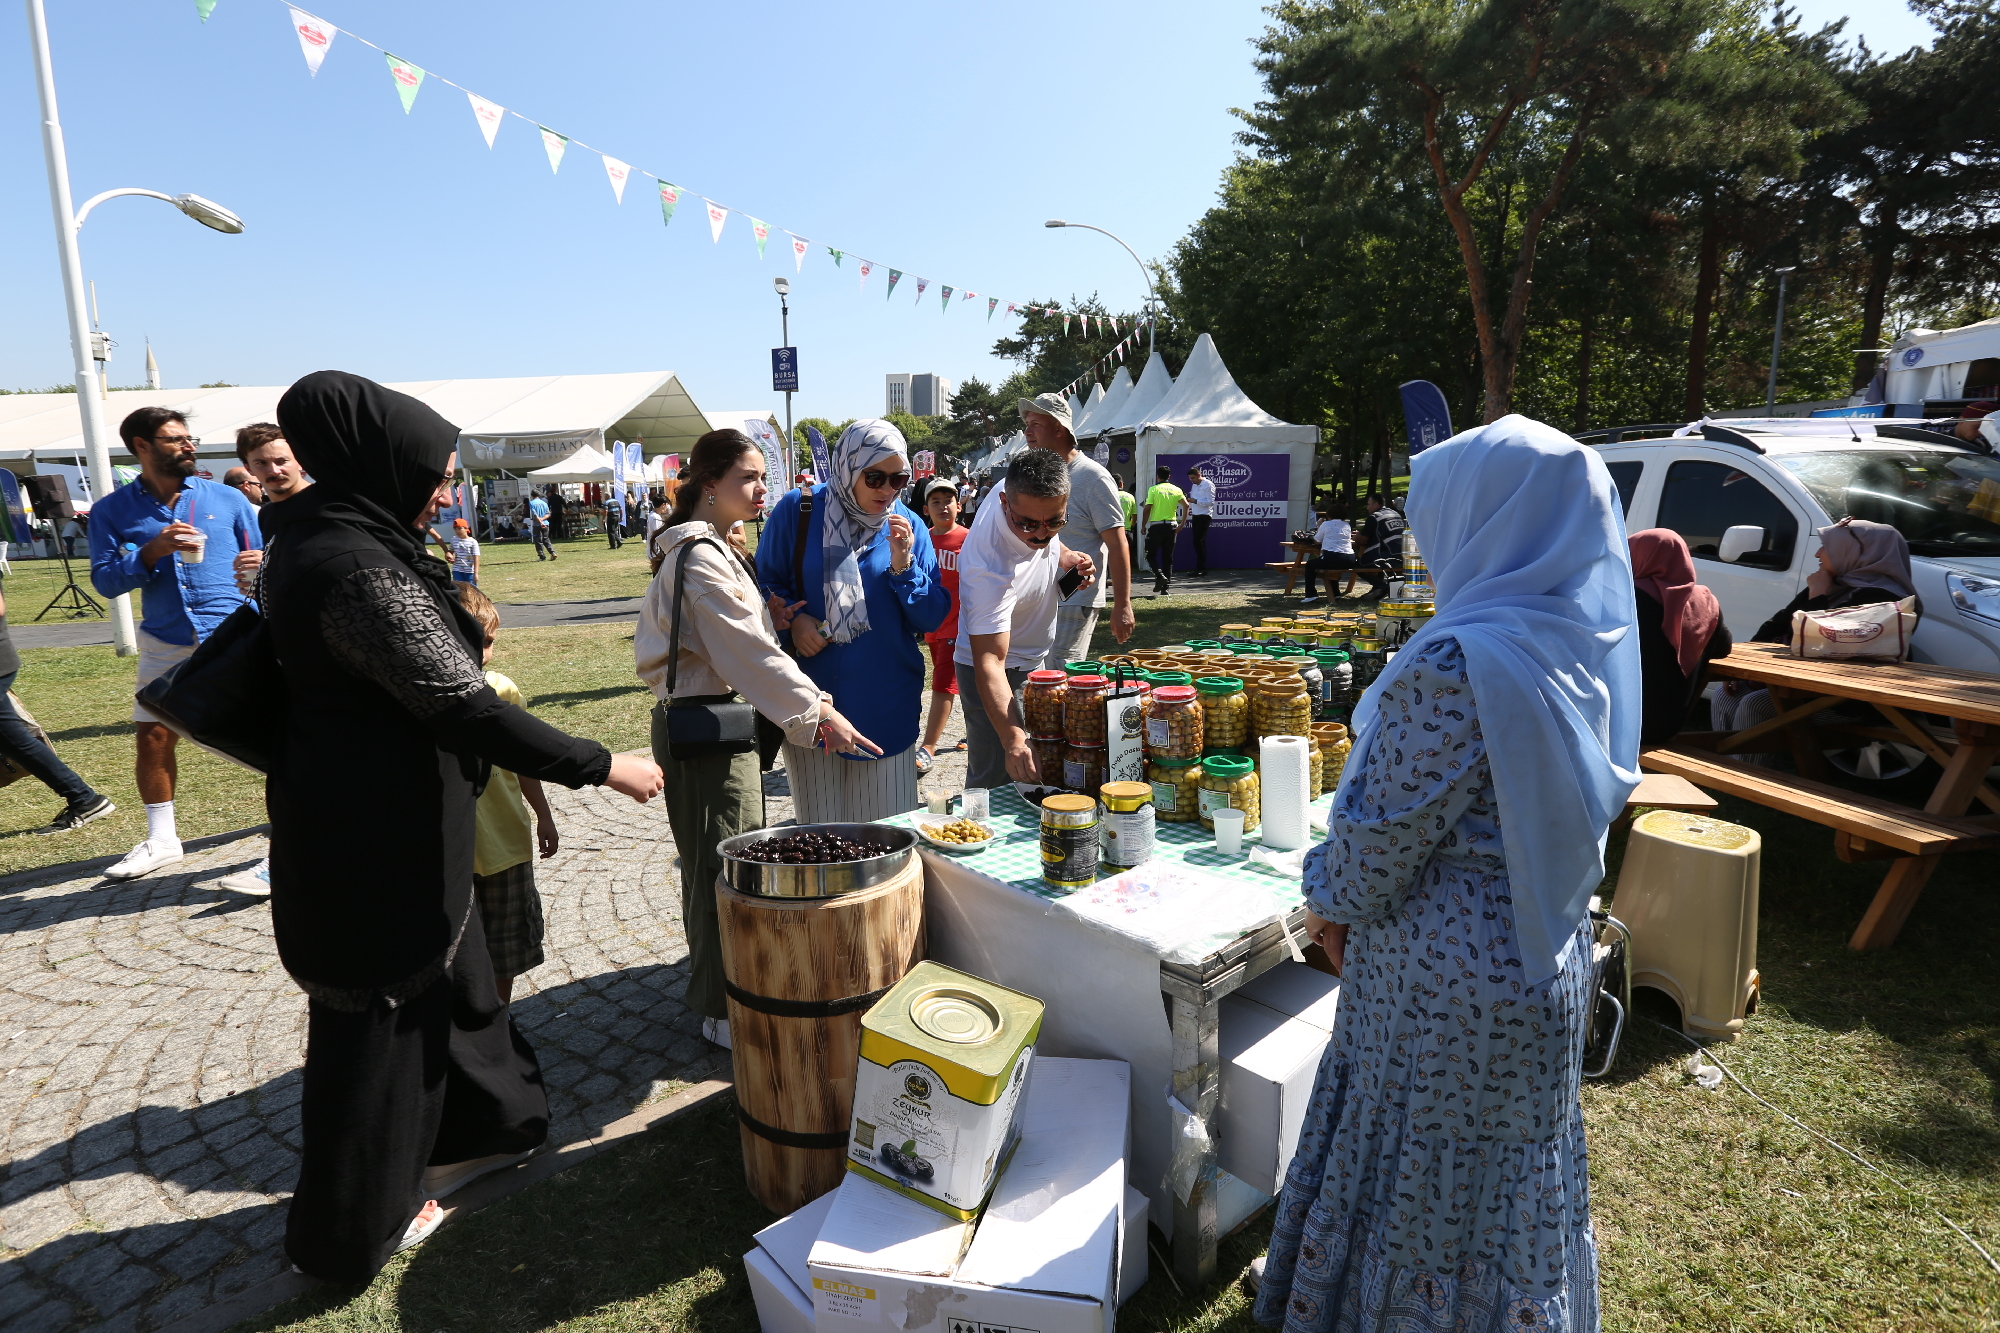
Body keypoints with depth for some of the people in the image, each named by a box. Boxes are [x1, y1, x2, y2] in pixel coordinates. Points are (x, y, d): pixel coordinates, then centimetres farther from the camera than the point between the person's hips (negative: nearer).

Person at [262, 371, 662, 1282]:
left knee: (446, 974, 23)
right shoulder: (356, 566, -26)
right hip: (376, 837, -10)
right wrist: (600, 765, -24)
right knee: (382, 1012, 8)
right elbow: (464, 708, -29)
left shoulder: (321, 540, 6)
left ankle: (465, 1135, 44)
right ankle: (348, 1231, 29)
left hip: (386, 821, 10)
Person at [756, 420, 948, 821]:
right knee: (819, 829, 10)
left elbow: (933, 618, 1)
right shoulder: (797, 510, -2)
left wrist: (903, 565, -13)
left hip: (885, 706, 1)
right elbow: (764, 585, 5)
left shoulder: (909, 525, 3)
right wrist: (794, 618, -14)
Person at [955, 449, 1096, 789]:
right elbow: (989, 661, -42)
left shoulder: (1027, 493, -16)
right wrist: (1014, 741, -53)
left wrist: (1063, 557, -10)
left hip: (1035, 660, 8)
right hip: (1001, 672, -8)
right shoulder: (990, 568, -39)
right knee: (996, 785, -6)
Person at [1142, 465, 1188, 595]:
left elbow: (1147, 509, -8)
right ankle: (1165, 588, 8)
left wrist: (1143, 525, 1)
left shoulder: (1153, 490, -4)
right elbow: (1186, 505, -4)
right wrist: (1181, 524, -1)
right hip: (1171, 526, 4)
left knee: (1151, 554, 7)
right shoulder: (1176, 490, 6)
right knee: (1168, 557, 9)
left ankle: (1160, 575, -18)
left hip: (1156, 526, -4)